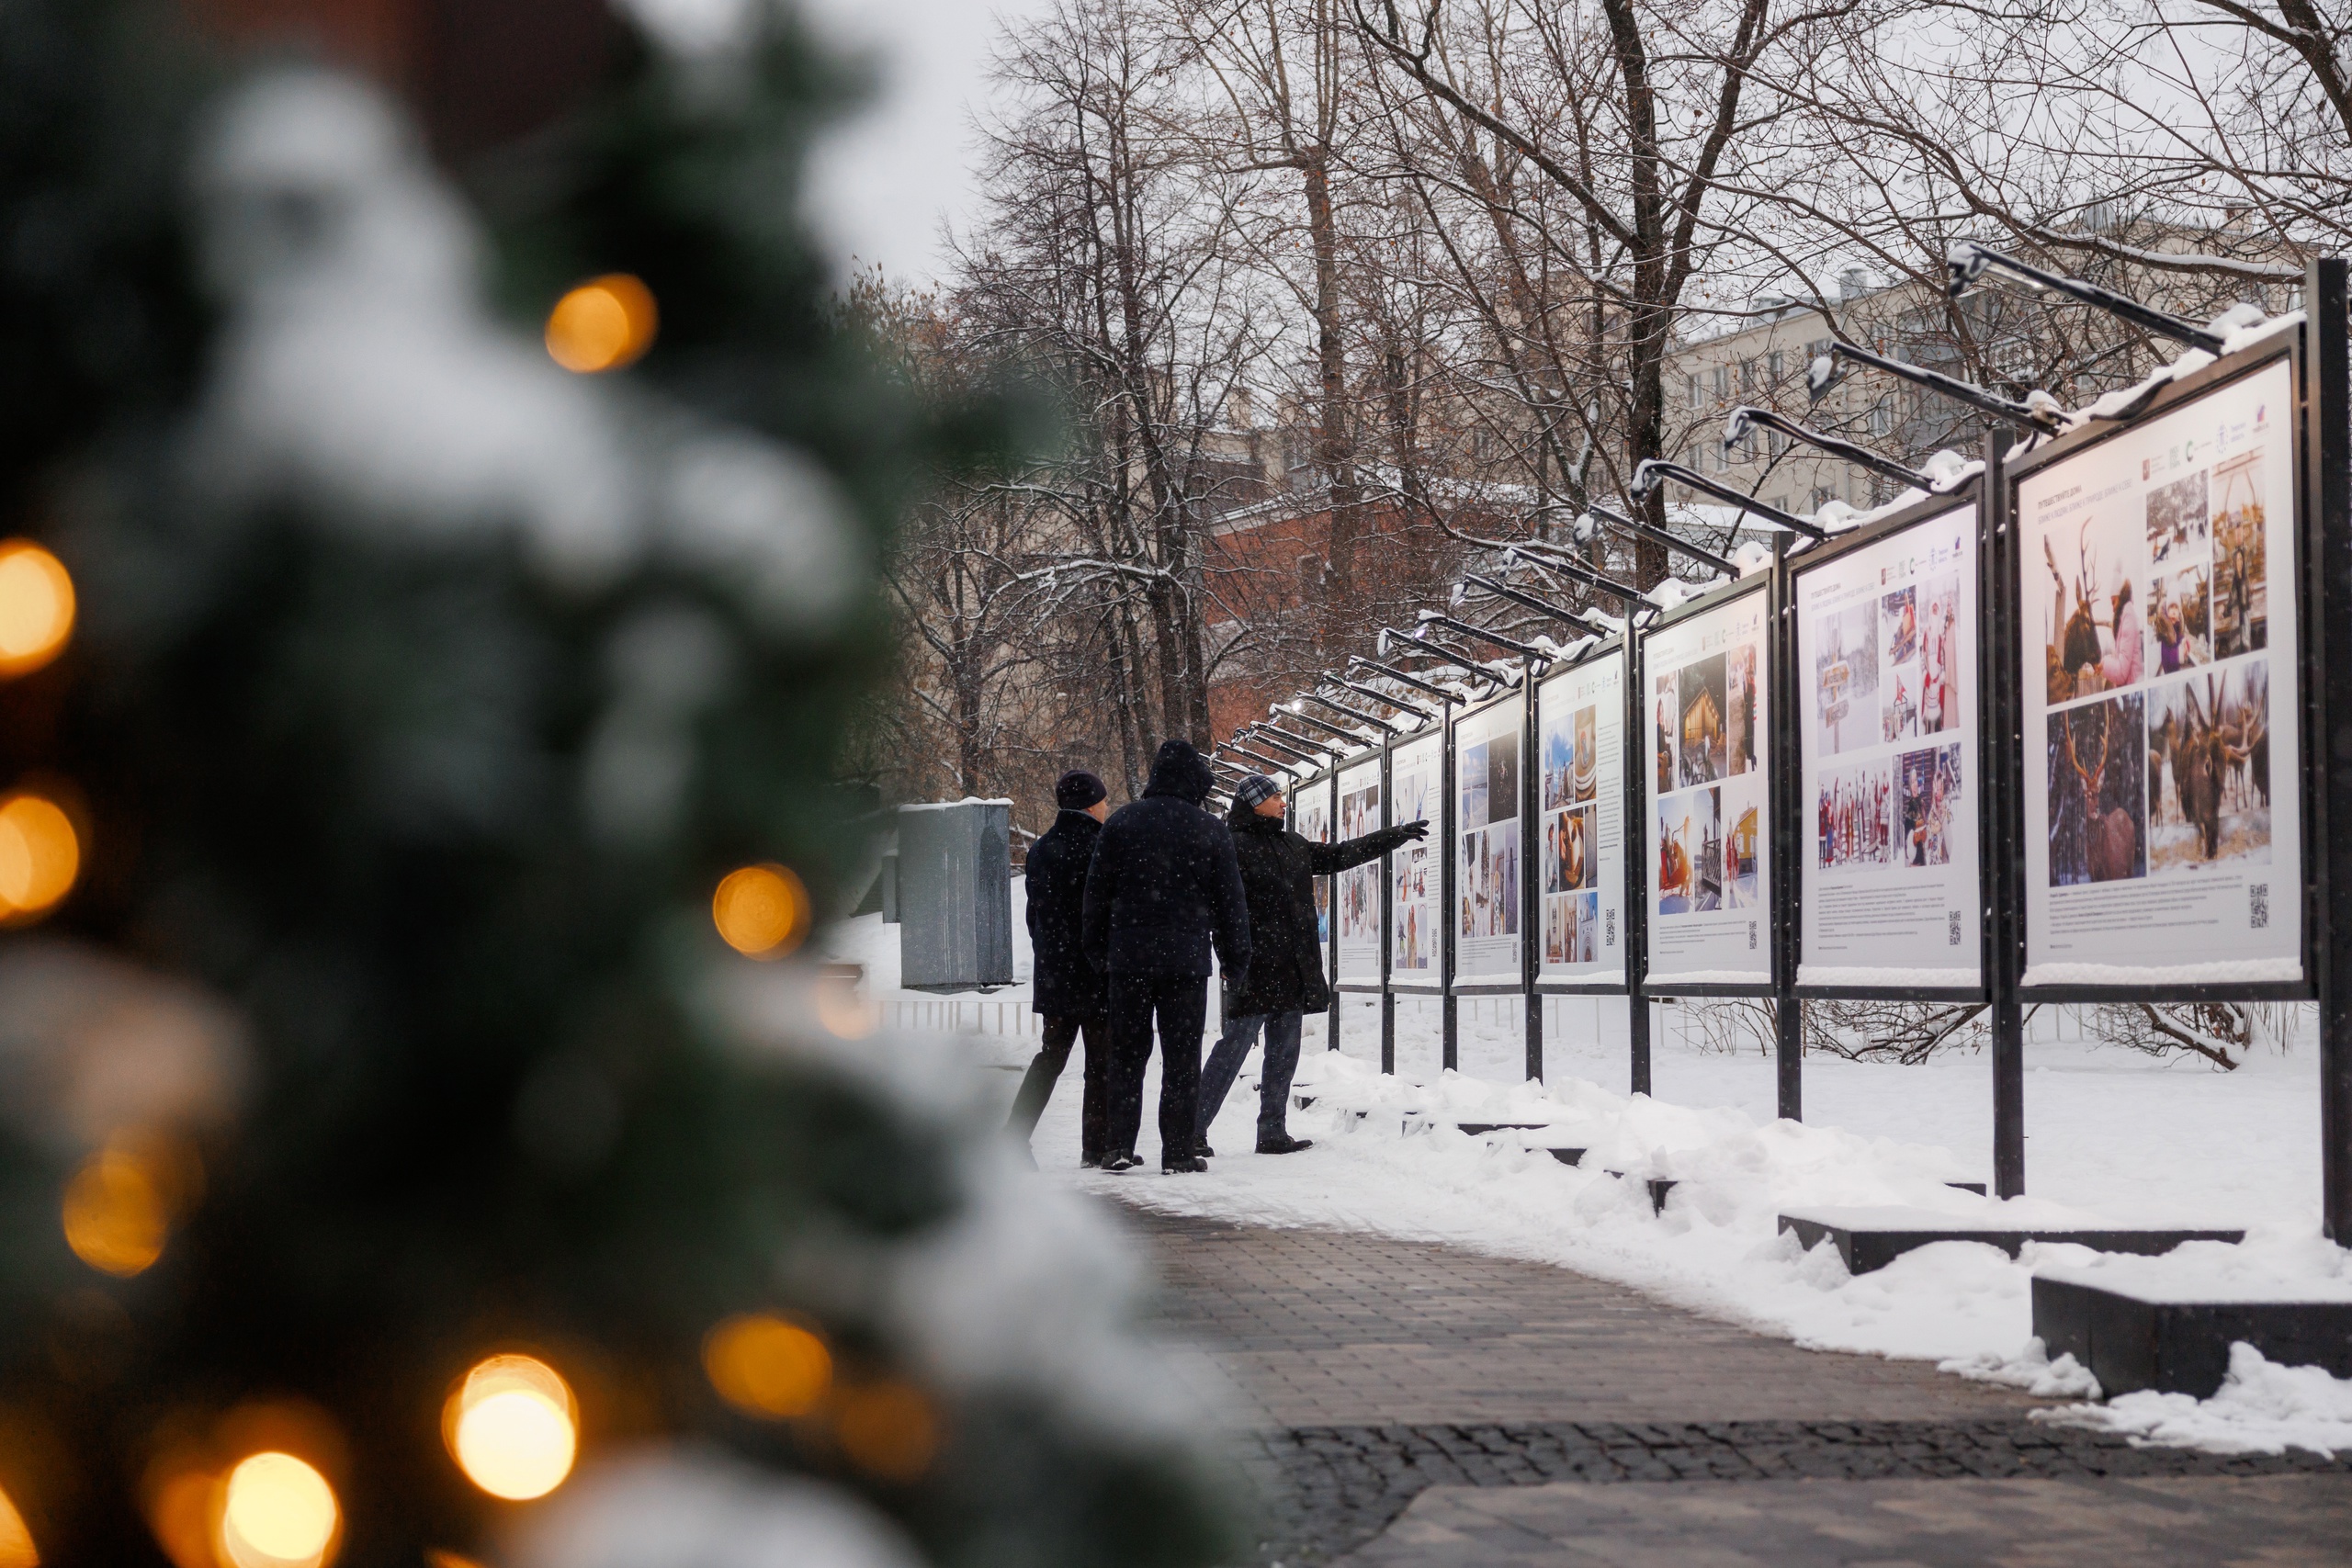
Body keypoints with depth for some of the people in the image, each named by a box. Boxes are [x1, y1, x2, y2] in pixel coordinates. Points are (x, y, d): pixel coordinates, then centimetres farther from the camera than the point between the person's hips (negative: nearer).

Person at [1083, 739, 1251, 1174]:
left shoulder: (1120, 823, 4)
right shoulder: (1211, 831, -1)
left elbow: (1097, 892, 7)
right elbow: (1230, 902, 3)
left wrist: (1097, 950, 15)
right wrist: (1236, 958, 12)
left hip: (1128, 958, 2)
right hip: (1186, 959, -2)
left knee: (1126, 1054, 9)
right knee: (1181, 1057, 3)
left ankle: (1119, 1146, 3)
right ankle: (1178, 1151, 1)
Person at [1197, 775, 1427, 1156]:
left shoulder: (1292, 845, 18)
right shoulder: (1234, 847, -7)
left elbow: (1341, 855, 29)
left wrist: (1396, 835, 32)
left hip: (1293, 969, 8)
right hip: (1257, 969, -8)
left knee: (1284, 1053, 9)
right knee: (1235, 1045, -11)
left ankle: (1273, 1133, 13)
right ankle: (1193, 1128, -9)